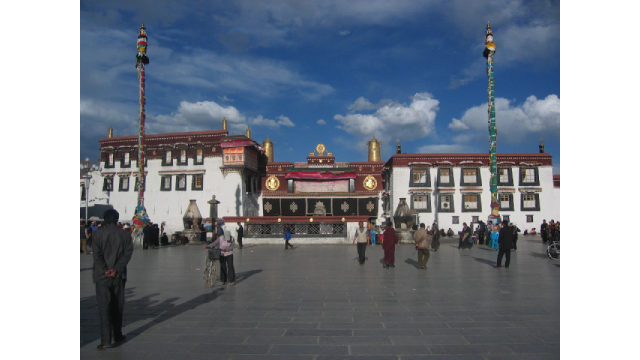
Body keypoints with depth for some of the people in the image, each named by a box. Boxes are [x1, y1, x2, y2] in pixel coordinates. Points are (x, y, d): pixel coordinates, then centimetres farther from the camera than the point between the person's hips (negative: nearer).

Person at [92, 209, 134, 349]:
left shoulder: (97, 233, -4)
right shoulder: (125, 234, 1)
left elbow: (97, 255, -10)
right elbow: (128, 253, -6)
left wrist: (105, 270, -10)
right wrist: (116, 269, -9)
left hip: (102, 276, -2)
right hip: (119, 276, 2)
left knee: (104, 307, -1)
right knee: (117, 307, 14)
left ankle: (105, 340, -6)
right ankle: (117, 335, 23)